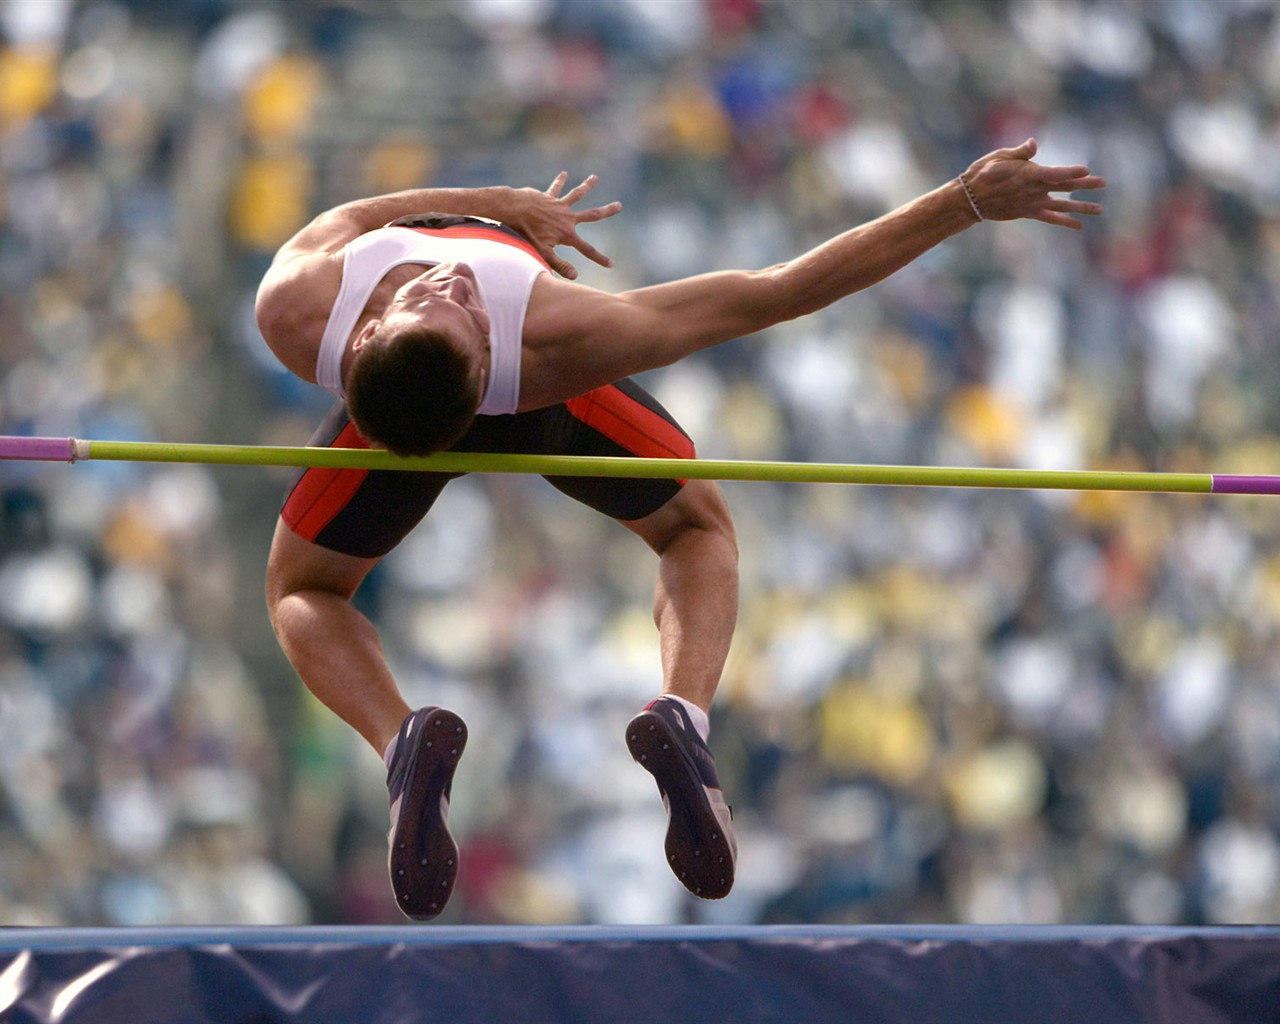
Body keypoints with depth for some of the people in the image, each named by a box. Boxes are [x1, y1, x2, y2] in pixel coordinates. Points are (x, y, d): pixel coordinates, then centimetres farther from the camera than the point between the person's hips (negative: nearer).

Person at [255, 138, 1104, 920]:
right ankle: (683, 716, -10)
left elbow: (341, 221, -15)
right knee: (698, 528, 25)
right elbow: (779, 293, -41)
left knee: (303, 593, 25)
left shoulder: (292, 312, -43)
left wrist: (500, 202, -9)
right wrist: (965, 204, -39)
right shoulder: (560, 341, -47)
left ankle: (401, 742, -12)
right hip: (545, 406, -1)